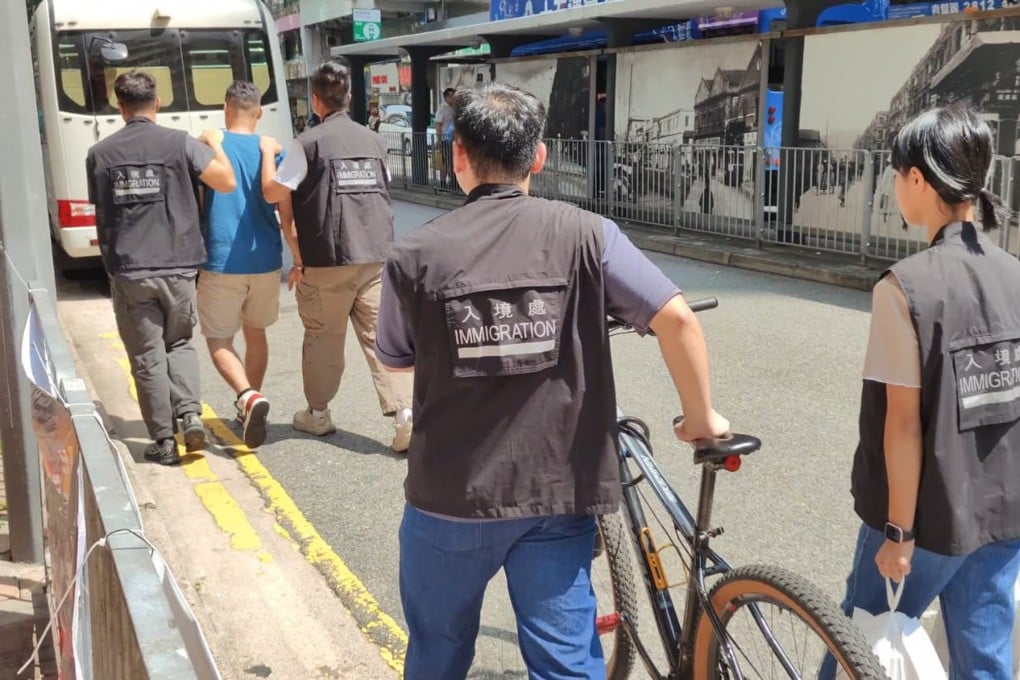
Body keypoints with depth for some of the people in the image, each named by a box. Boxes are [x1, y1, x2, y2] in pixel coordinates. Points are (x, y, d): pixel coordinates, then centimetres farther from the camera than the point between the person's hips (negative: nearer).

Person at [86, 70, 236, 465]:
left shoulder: (100, 154, 4)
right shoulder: (180, 144, -4)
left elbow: (101, 211, 11)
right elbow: (226, 182, -8)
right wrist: (215, 143, 8)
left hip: (128, 270, 0)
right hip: (177, 266, 0)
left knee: (147, 356, 7)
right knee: (179, 343, 18)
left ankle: (164, 440, 8)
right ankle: (190, 414, -1)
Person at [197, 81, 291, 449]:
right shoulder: (273, 149, -1)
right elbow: (287, 212, -1)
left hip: (220, 262, -3)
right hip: (265, 261, 3)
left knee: (219, 341, 6)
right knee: (255, 333, 21)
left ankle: (248, 397, -18)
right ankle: (249, 405, 30)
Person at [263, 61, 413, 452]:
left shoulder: (310, 142, -7)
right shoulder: (373, 141, 9)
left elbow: (272, 193, -6)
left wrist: (268, 156, 9)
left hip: (327, 261, -4)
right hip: (376, 255, 4)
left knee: (323, 338, 11)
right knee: (380, 335, 2)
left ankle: (317, 414, 27)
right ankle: (404, 414, -8)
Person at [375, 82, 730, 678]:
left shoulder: (417, 255, -8)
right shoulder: (585, 234, -9)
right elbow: (677, 318, -16)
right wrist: (701, 418, -2)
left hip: (452, 494, 1)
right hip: (558, 491, 0)